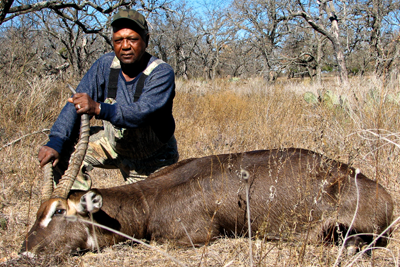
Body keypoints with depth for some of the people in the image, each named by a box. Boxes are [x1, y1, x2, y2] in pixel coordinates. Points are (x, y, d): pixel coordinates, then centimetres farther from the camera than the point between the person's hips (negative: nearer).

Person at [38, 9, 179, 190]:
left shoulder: (162, 73, -25)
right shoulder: (106, 65, -13)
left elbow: (140, 113, -40)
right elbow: (75, 105, -19)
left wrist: (98, 109, -56)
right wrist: (55, 142, -34)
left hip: (152, 162, -3)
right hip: (114, 143, 4)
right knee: (65, 150, -14)